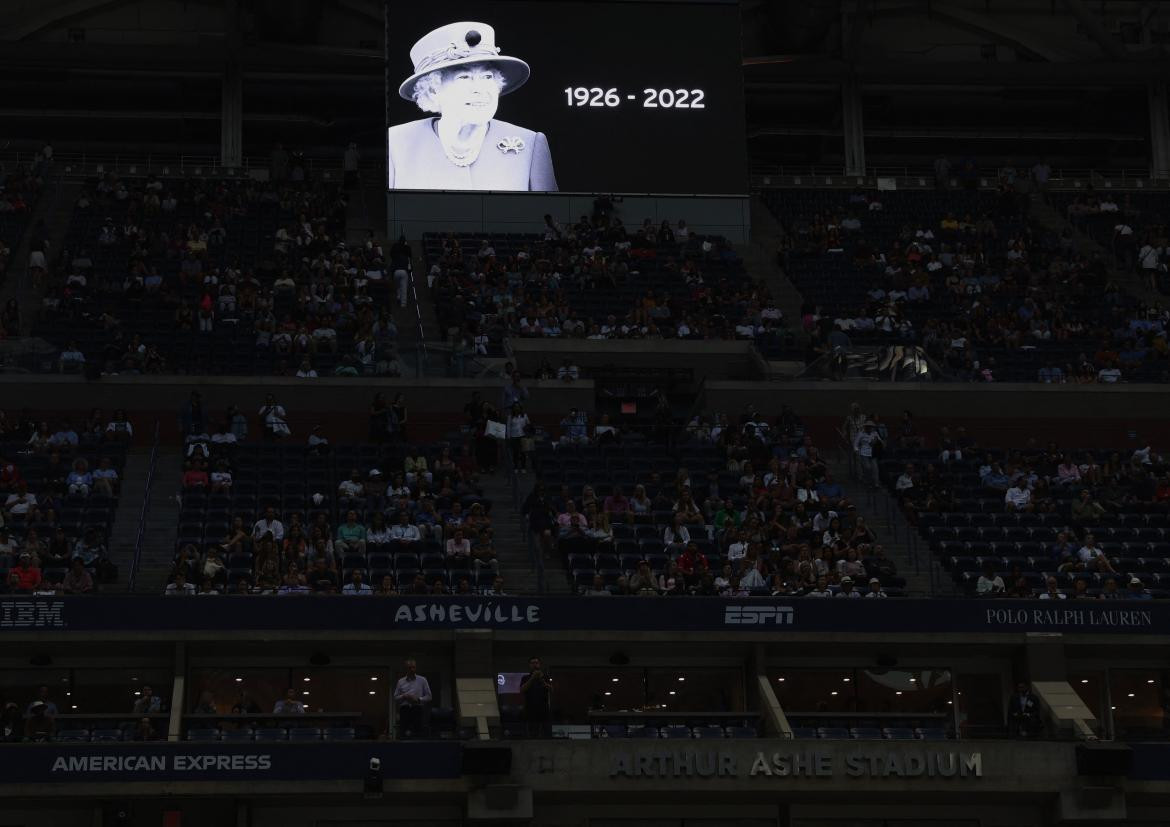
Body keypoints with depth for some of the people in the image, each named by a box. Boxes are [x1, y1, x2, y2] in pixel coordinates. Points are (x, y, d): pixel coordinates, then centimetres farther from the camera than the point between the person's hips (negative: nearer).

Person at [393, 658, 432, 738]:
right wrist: (403, 696, -5)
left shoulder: (422, 680, 11)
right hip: (405, 710, 1)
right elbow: (395, 698, 15)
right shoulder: (400, 682, 16)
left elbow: (428, 696, 9)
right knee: (403, 734, -11)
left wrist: (418, 699, -8)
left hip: (418, 710, -1)